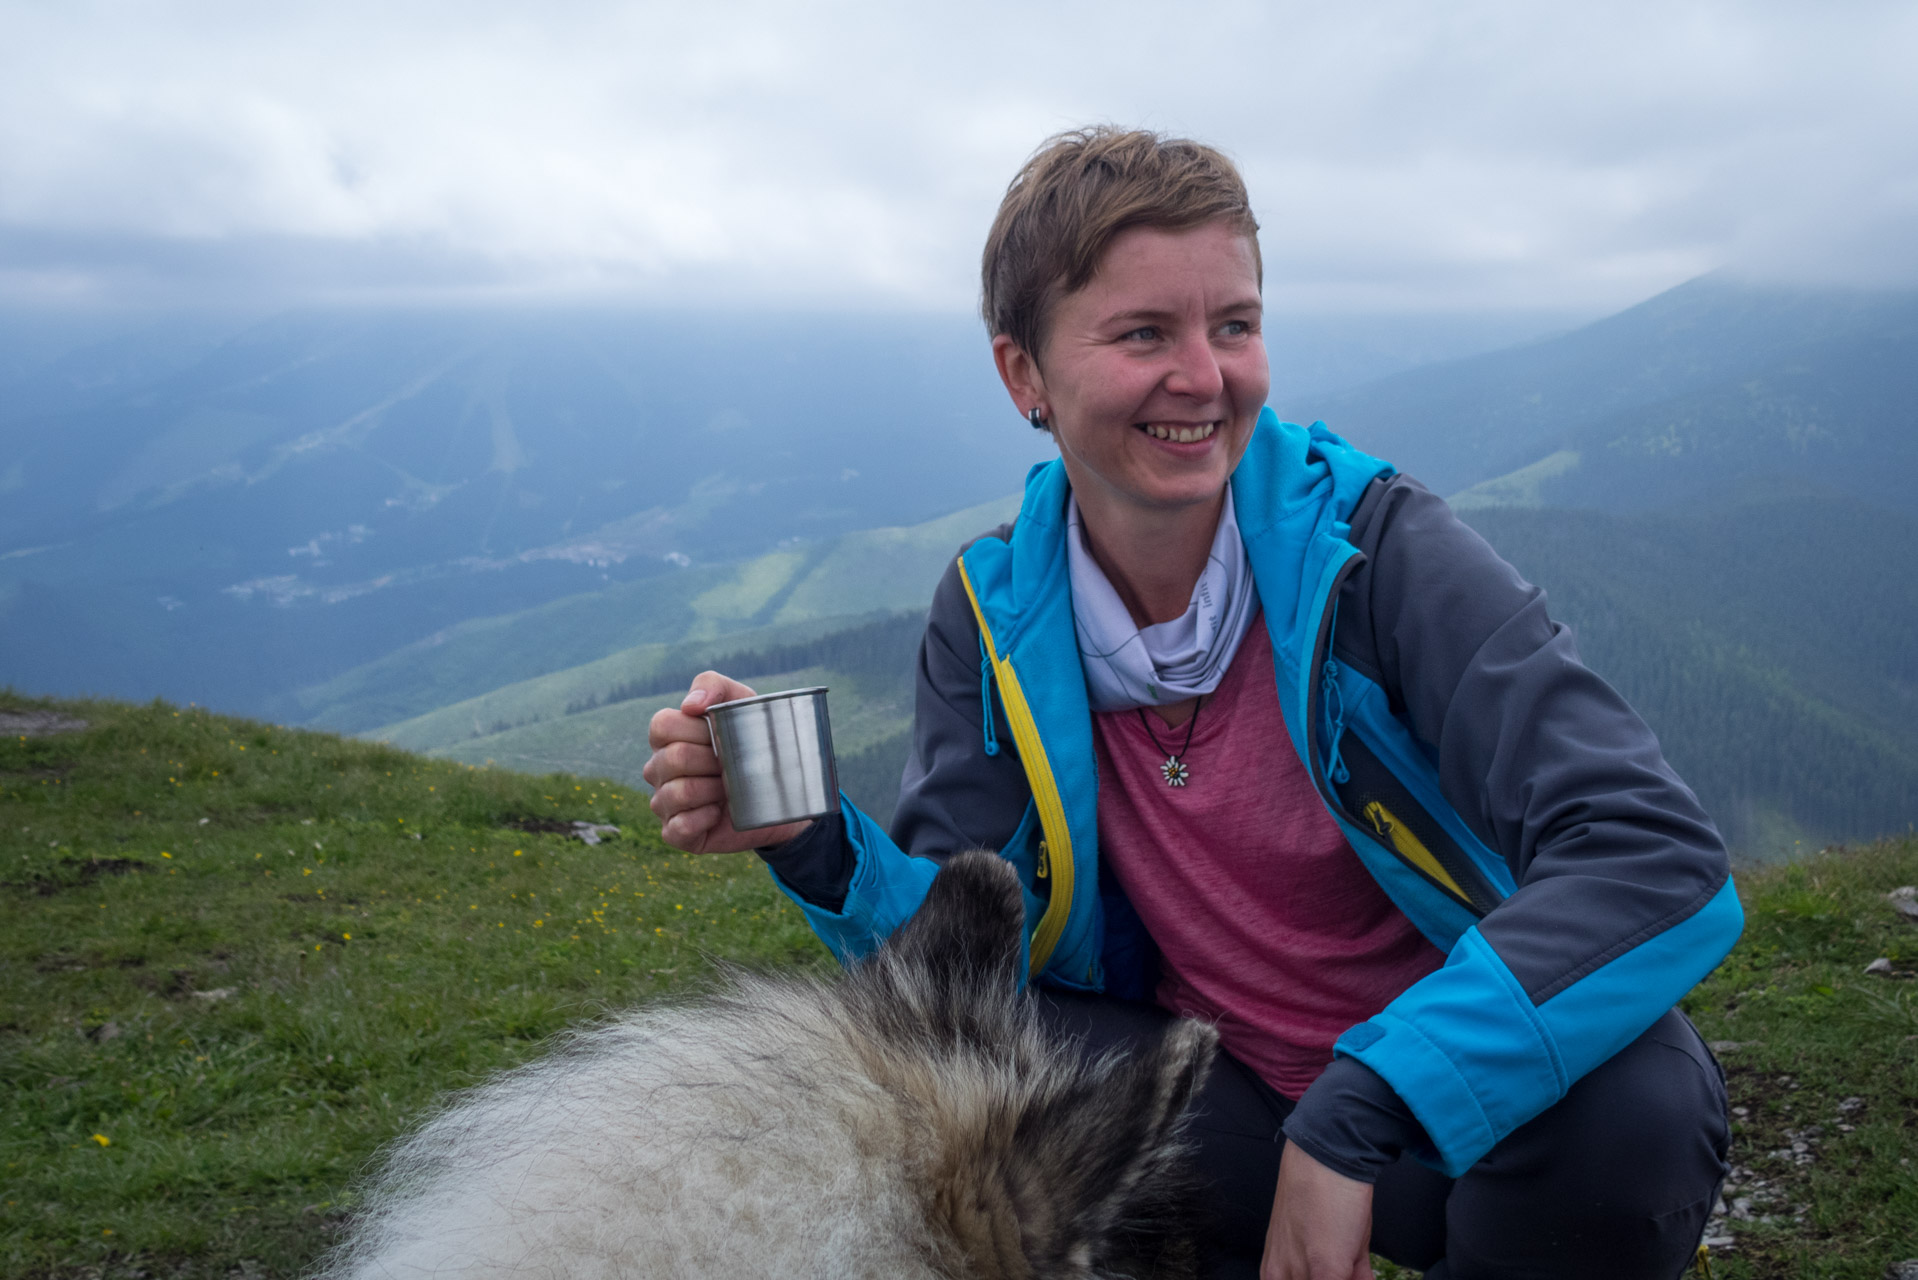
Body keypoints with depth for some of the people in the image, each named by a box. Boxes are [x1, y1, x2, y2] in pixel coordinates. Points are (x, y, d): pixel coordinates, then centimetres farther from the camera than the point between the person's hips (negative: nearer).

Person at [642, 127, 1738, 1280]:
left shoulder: (1371, 544, -19)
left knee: (1631, 1109, -34)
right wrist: (818, 846, -27)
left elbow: (1662, 857, -28)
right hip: (1224, 1097, 3)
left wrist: (1362, 1111, -36)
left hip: (1484, 1097, -2)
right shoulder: (994, 613, -6)